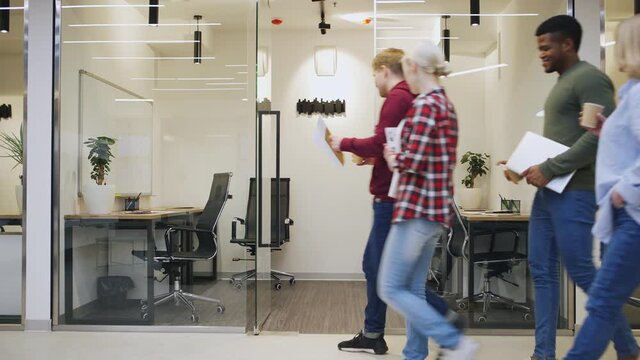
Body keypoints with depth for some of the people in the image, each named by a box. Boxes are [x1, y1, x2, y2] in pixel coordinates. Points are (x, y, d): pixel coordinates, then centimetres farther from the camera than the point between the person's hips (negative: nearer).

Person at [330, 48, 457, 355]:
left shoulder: (397, 98, -13)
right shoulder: (411, 98, 17)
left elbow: (380, 143, -20)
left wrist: (345, 143, -6)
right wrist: (375, 158, 18)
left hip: (392, 199, -10)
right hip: (394, 197, 10)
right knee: (374, 265, 15)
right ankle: (372, 335, 23)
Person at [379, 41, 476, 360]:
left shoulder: (424, 104, -14)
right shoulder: (447, 105, 15)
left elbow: (412, 159, -23)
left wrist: (392, 159, -3)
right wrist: (400, 158, 10)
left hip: (417, 208, -10)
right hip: (436, 208, 10)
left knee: (391, 289, -1)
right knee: (414, 289, 15)